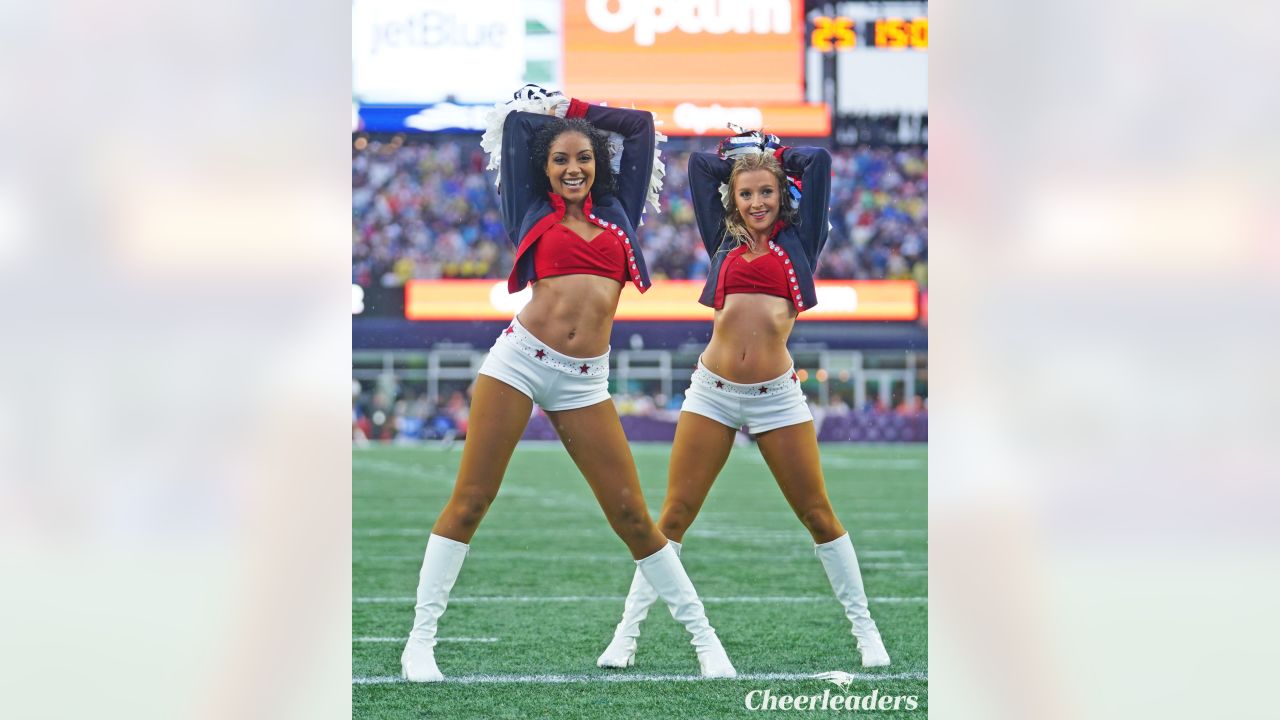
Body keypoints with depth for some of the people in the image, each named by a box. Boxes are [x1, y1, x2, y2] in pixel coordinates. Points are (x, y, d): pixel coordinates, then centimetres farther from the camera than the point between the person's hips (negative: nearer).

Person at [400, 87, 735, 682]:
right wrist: (541, 109, 35)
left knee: (632, 515, 1)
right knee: (470, 500, -6)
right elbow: (516, 124, 16)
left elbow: (639, 125, 25)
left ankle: (703, 639, 7)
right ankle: (420, 642, -4)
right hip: (520, 359, -2)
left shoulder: (615, 211, 19)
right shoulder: (534, 213, 12)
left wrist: (569, 108, 29)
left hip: (584, 381, 2)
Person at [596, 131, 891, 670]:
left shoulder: (797, 241, 11)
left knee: (818, 514, 3)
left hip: (777, 397, -1)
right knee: (674, 517, -1)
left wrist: (771, 155, 25)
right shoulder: (724, 241, 15)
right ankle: (626, 634, 1)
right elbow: (699, 166, 20)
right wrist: (742, 153, 30)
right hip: (712, 394, 1)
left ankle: (864, 630, 12)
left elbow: (817, 160, 12)